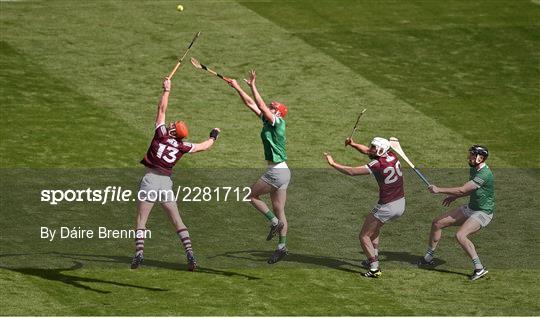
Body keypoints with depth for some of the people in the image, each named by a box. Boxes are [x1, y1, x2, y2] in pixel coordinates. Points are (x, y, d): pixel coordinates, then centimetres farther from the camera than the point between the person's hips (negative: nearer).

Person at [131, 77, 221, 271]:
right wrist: (213, 137, 37)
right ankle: (190, 253, -7)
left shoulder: (161, 135, -4)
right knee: (177, 221, 5)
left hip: (150, 179, -3)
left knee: (141, 220, 0)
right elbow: (204, 146, 17)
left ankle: (139, 253, -15)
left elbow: (161, 109, 6)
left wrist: (167, 90, 15)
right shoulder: (182, 146, 3)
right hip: (166, 182, 3)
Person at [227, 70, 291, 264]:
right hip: (280, 171, 9)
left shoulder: (278, 122, -10)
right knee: (279, 210, 7)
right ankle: (282, 246, 7)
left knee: (252, 195, 2)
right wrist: (237, 88, 12)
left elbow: (261, 105, -19)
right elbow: (251, 104, 15)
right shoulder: (268, 121, 12)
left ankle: (274, 222, -3)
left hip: (277, 171, -9)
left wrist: (252, 86, -13)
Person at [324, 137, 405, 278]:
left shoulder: (378, 164, -19)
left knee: (364, 236, 4)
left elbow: (352, 171, -20)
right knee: (374, 226, 32)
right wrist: (353, 144, 6)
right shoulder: (392, 156, 3)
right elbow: (368, 151, 18)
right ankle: (374, 259, 34)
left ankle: (374, 269, 1)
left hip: (387, 207, -9)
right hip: (401, 204, 9)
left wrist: (333, 163, -11)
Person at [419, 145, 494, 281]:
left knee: (460, 235, -32)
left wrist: (439, 190, -22)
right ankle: (428, 258, 25)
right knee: (437, 223, 8)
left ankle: (479, 268, -22)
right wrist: (454, 197, 14)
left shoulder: (484, 174, -27)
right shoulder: (474, 169, 4)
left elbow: (462, 190, -28)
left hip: (483, 213, -10)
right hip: (470, 208, 10)